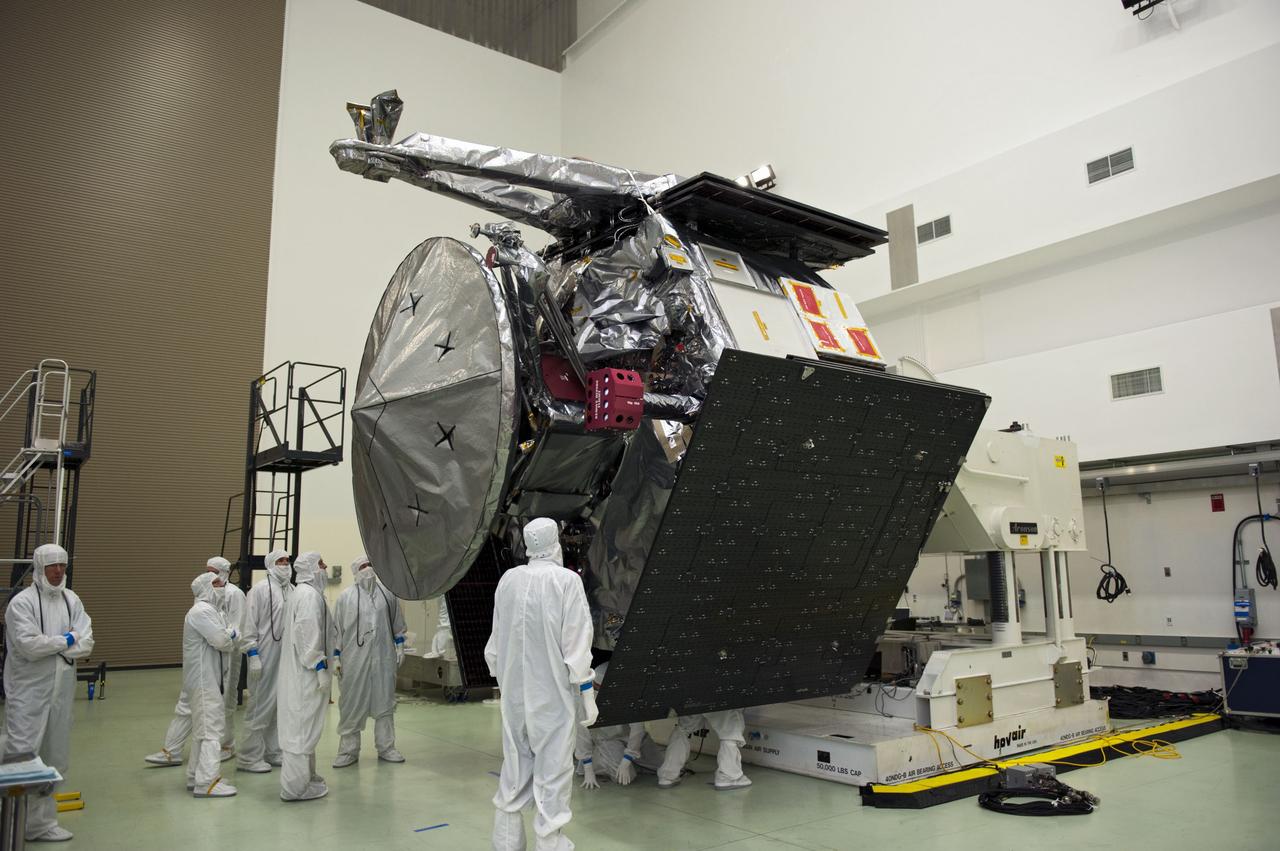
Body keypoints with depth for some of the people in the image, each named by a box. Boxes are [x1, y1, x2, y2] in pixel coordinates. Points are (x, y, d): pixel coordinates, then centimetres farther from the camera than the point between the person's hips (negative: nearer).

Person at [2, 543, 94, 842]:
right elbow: (28, 644, -19)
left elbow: (86, 643, -1)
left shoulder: (71, 600, 8)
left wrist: (48, 644, -12)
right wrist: (66, 640, -8)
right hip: (28, 693, -6)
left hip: (61, 692, 6)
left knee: (56, 761, 11)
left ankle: (41, 823, 23)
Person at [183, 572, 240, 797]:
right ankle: (207, 782, -6)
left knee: (202, 729, 17)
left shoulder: (212, 611, 18)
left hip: (209, 679, 11)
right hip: (204, 681, -11)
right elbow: (223, 641, -23)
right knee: (211, 729, -9)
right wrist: (233, 635, -4)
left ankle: (195, 777, 27)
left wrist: (229, 636, -1)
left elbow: (225, 642, 18)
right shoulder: (202, 611, -16)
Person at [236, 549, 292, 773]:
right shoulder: (260, 590, -7)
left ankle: (273, 751, 24)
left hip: (287, 656, 6)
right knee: (261, 704, -1)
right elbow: (250, 625, -10)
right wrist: (253, 655, -14)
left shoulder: (292, 590, 9)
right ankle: (249, 757, 10)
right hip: (265, 656, -6)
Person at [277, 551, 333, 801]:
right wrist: (319, 667, -20)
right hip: (306, 673, -10)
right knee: (303, 726, -5)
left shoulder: (298, 593, 15)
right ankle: (296, 786, 0)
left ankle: (305, 775, 30)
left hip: (298, 672, 10)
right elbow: (307, 633, -22)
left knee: (301, 726, 18)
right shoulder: (308, 594, -16)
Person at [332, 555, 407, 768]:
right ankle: (348, 750, 15)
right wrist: (336, 657, 1)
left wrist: (399, 646, 12)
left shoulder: (388, 593, 7)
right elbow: (337, 629, 2)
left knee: (384, 702, 10)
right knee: (351, 706, 4)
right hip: (354, 660, -2)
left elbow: (397, 623, 14)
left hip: (384, 658, 2)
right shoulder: (345, 597, 0)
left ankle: (386, 748, 21)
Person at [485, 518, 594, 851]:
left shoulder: (508, 580, -1)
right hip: (552, 694, -5)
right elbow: (576, 644, -13)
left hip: (514, 692, 5)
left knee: (514, 769, 18)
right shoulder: (567, 580, -14)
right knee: (552, 773, 3)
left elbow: (496, 641, 7)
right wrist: (587, 693, -4)